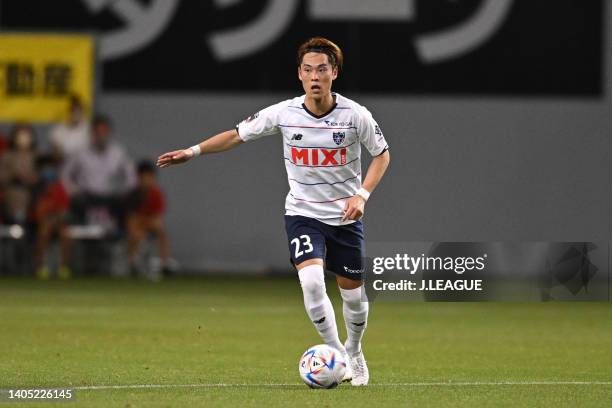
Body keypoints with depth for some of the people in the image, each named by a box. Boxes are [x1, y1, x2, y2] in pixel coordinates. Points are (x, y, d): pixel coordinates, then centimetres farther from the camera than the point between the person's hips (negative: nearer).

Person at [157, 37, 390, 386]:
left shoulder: (356, 115, -13)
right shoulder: (283, 113, -11)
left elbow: (382, 154, 2)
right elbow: (237, 135, 2)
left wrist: (362, 194, -12)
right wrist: (193, 151, -5)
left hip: (345, 217, 1)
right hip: (303, 214, -1)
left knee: (353, 294, 9)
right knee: (312, 281, -26)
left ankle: (354, 352, 40)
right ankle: (335, 354, -11)